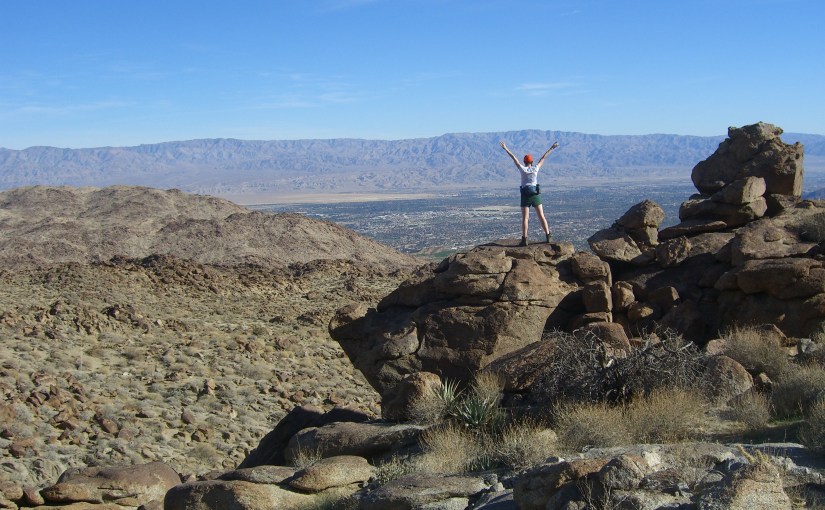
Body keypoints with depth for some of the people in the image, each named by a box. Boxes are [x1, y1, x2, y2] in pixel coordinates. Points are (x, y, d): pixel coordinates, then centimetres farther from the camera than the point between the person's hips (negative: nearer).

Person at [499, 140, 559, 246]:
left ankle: (524, 239, -10)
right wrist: (551, 148, 19)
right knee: (541, 216, 7)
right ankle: (548, 236, 7)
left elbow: (514, 158, 0)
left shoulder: (522, 169, -3)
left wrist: (506, 149, 3)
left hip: (525, 195, -2)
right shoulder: (535, 169, 2)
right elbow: (543, 157, 11)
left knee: (525, 218, -3)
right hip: (535, 194, 2)